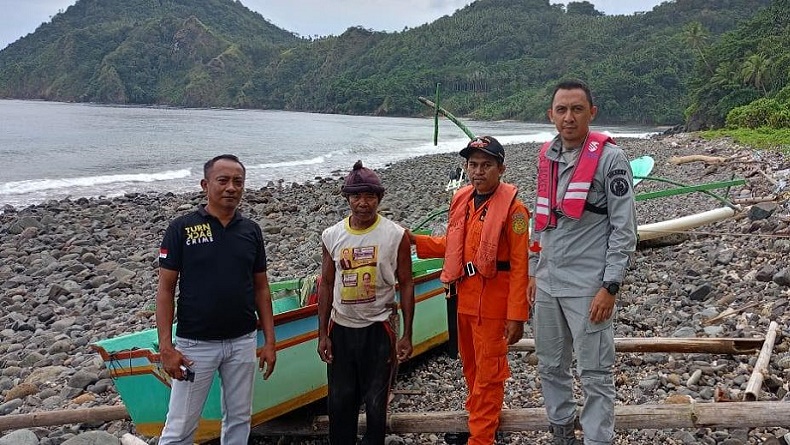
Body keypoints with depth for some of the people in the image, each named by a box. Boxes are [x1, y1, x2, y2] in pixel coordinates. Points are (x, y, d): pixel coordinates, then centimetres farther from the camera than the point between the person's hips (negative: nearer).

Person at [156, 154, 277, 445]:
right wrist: (166, 347, -12)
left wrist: (270, 341, 4)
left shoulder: (251, 231, 4)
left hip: (243, 342, 4)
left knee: (239, 420, 15)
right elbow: (165, 289, -6)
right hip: (195, 344, -3)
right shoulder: (182, 228, -6)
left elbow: (261, 288, 8)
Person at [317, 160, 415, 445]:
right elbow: (326, 284, 6)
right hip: (340, 328, 3)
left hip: (378, 328, -2)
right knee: (339, 400, 11)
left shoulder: (396, 235, -8)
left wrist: (407, 335, -6)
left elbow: (406, 284, -4)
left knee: (376, 401, 7)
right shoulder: (332, 236, -1)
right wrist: (323, 333, 4)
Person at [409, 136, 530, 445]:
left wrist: (516, 316, -18)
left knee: (488, 372, 5)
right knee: (470, 366, 21)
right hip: (465, 298, 7)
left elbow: (520, 266, -17)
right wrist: (416, 240, 4)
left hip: (492, 303, -7)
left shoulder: (512, 208, -15)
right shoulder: (461, 199, 6)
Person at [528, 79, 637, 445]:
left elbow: (625, 229, -11)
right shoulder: (547, 156, 10)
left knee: (594, 375, 1)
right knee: (550, 367, 17)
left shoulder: (609, 158, -9)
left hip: (588, 287, -6)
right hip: (547, 284, 7)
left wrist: (609, 287, -15)